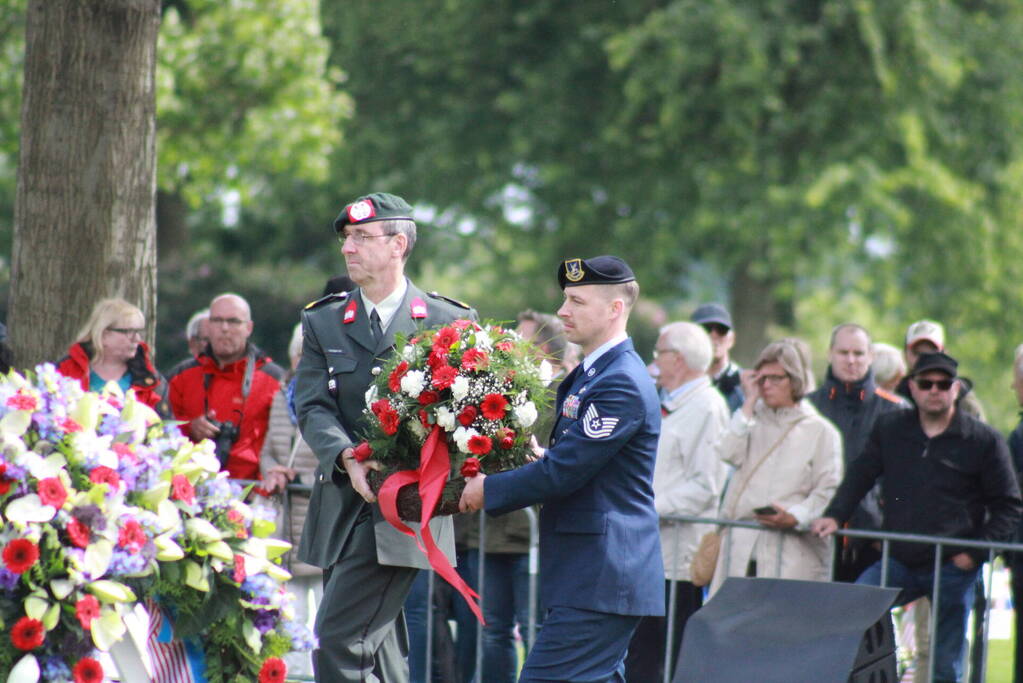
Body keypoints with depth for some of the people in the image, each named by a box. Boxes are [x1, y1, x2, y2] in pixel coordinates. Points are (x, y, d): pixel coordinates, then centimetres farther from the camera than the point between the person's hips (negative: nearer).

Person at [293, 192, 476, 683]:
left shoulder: (449, 322, 3)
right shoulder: (322, 322, 12)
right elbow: (312, 406, 1)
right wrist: (348, 458, -18)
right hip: (342, 506, 5)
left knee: (339, 643, -15)